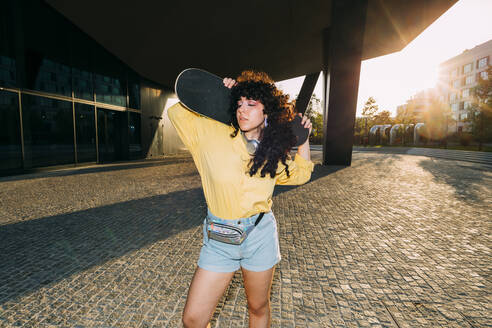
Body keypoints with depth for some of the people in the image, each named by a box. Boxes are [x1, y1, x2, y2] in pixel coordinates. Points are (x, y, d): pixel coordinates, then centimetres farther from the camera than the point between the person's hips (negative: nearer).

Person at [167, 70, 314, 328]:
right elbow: (177, 112, 1)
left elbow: (300, 174, 15)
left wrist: (304, 137, 8)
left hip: (261, 235, 2)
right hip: (219, 238, -1)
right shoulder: (214, 134, -7)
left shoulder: (273, 153, -1)